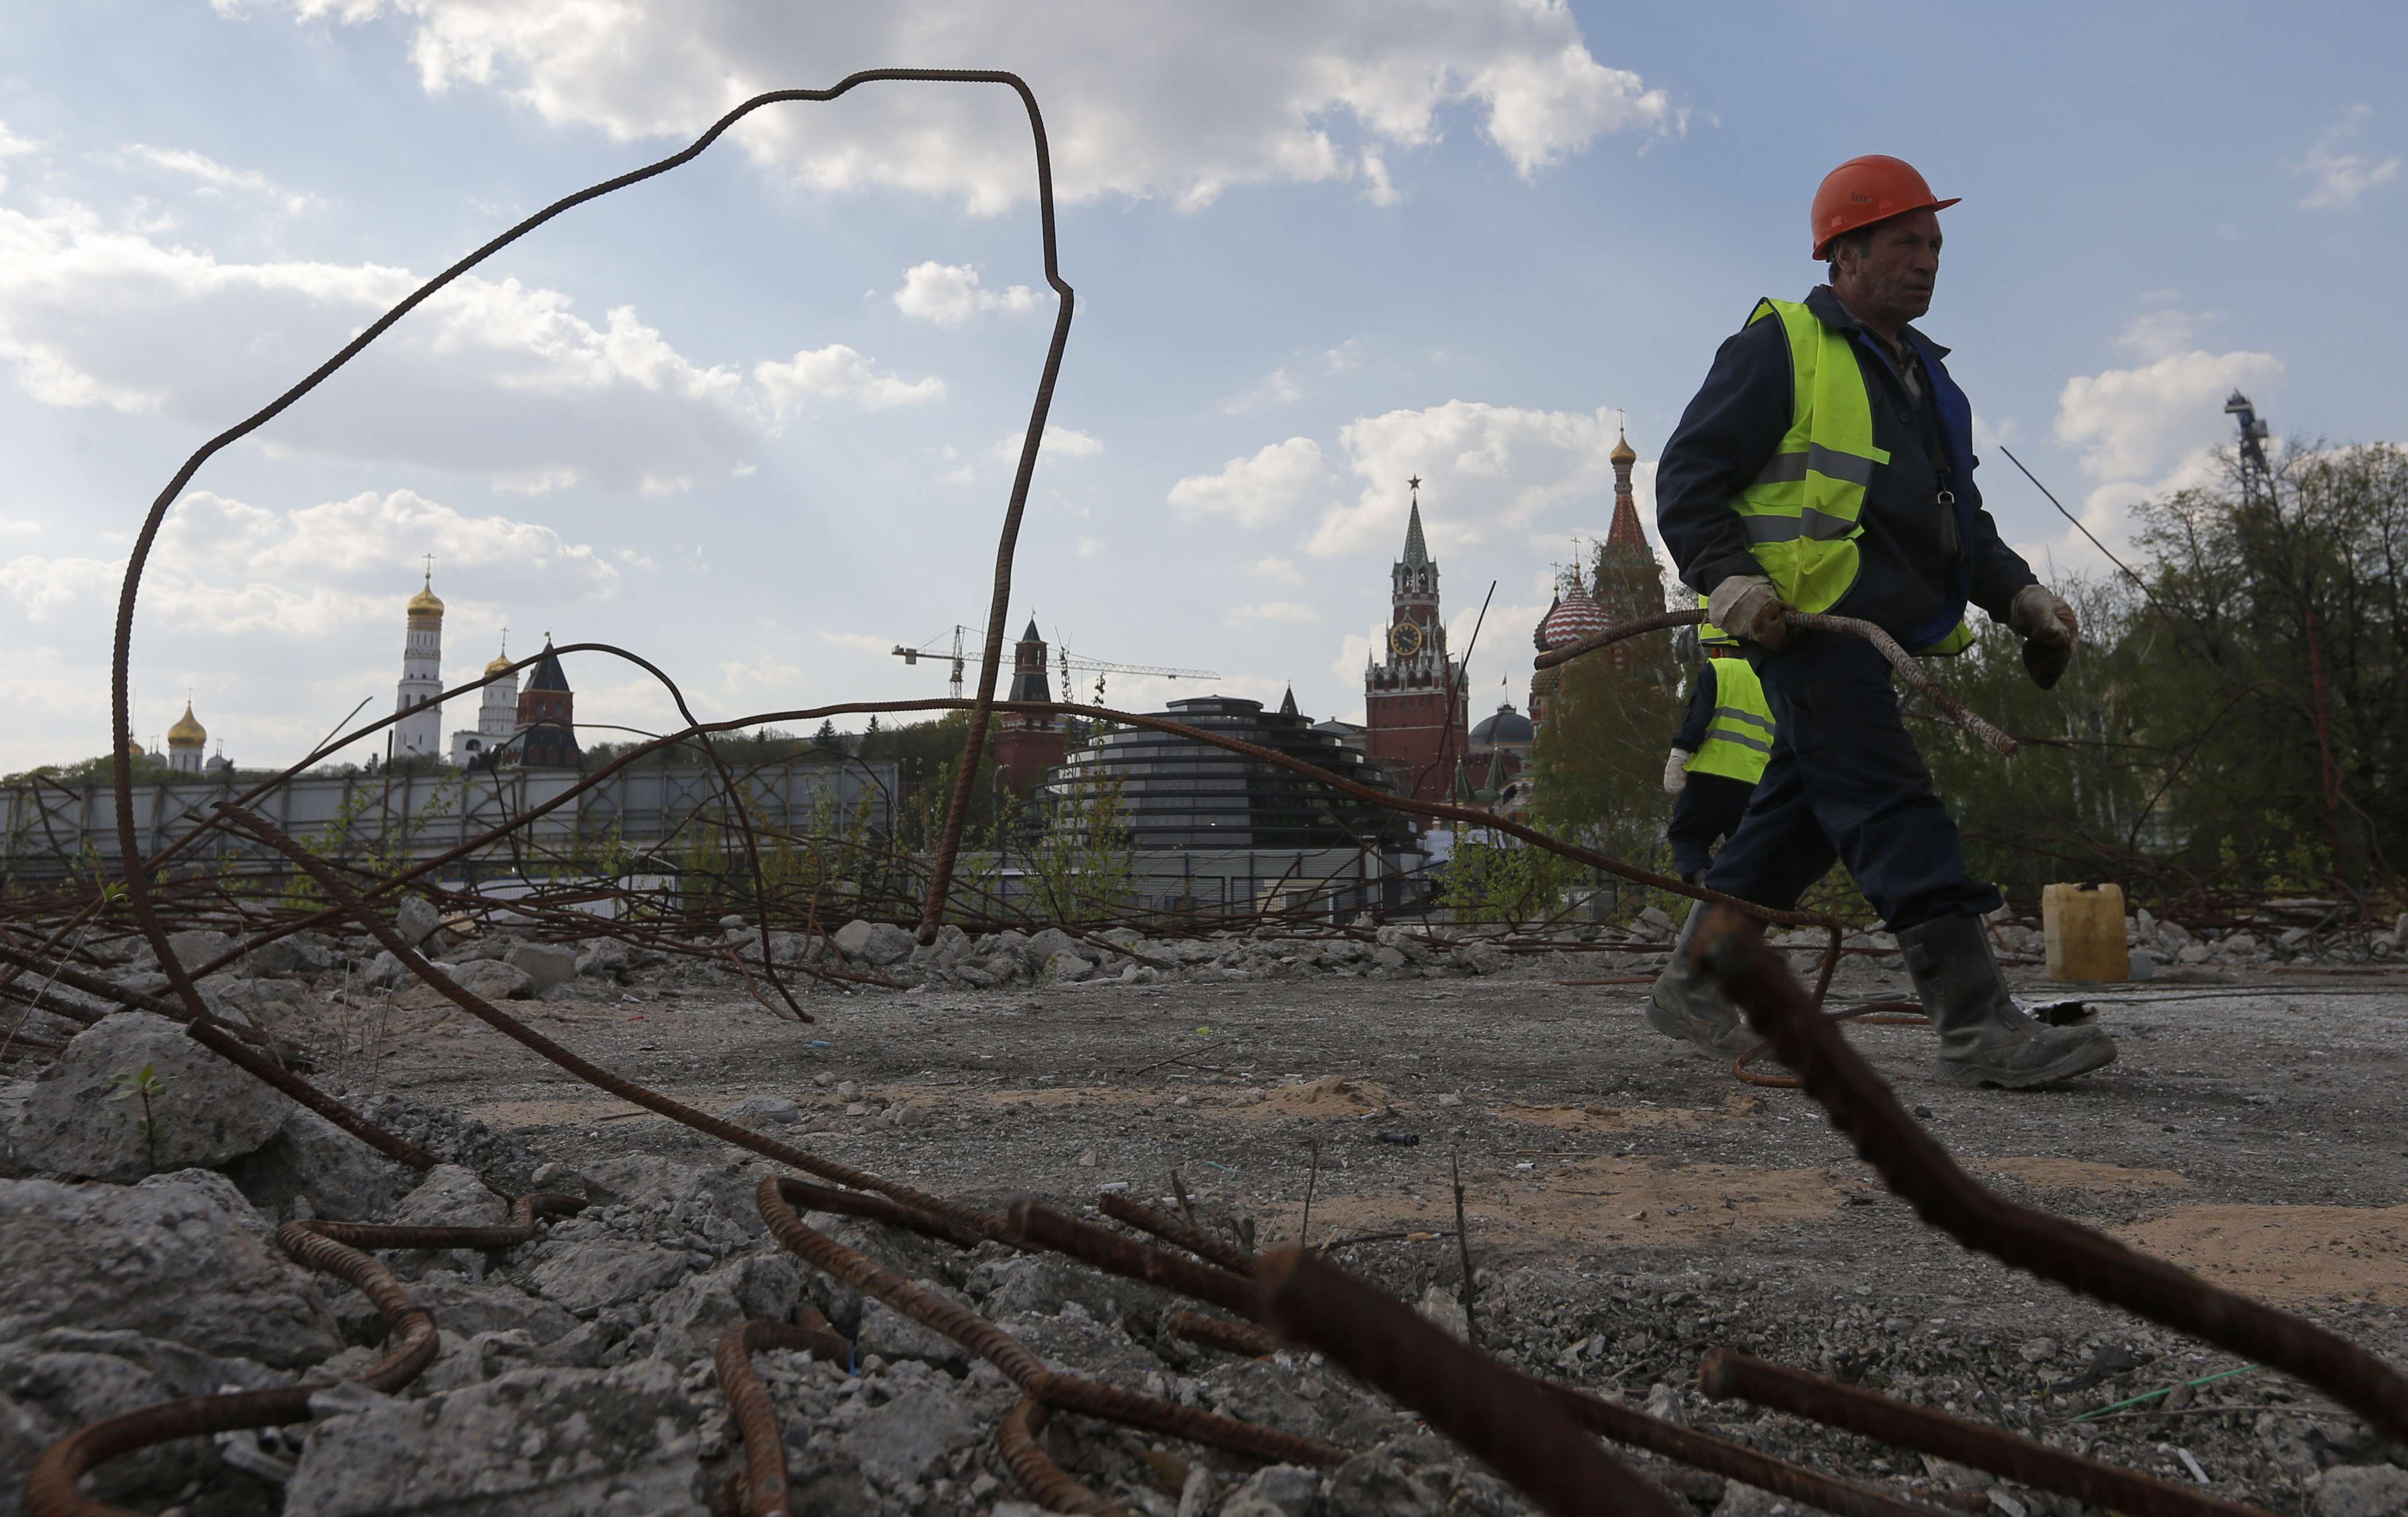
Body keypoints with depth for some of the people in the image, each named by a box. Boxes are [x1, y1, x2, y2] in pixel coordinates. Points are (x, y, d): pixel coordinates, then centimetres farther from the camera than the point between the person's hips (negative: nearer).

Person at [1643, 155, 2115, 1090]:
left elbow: (1962, 517, 29)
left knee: (1796, 820, 9)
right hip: (1809, 621, -9)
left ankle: (1692, 988, 20)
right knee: (1895, 811, -15)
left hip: (1888, 633, 9)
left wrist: (2018, 593, 12)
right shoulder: (1781, 345, 0)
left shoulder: (1924, 374, 26)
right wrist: (1728, 578, -20)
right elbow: (1688, 479, -5)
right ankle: (1977, 1027, -16)